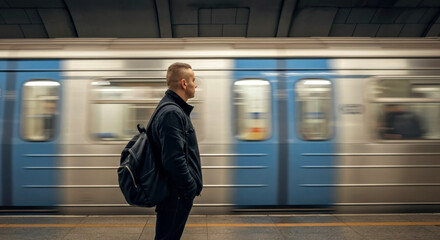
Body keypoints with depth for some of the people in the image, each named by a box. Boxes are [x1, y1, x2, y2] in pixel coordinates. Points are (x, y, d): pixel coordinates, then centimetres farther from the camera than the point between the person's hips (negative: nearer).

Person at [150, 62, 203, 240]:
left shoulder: (174, 109, 12)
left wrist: (192, 185, 18)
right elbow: (174, 159, -28)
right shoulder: (172, 113, -22)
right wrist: (190, 188, -18)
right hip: (177, 194, -10)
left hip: (179, 192, 10)